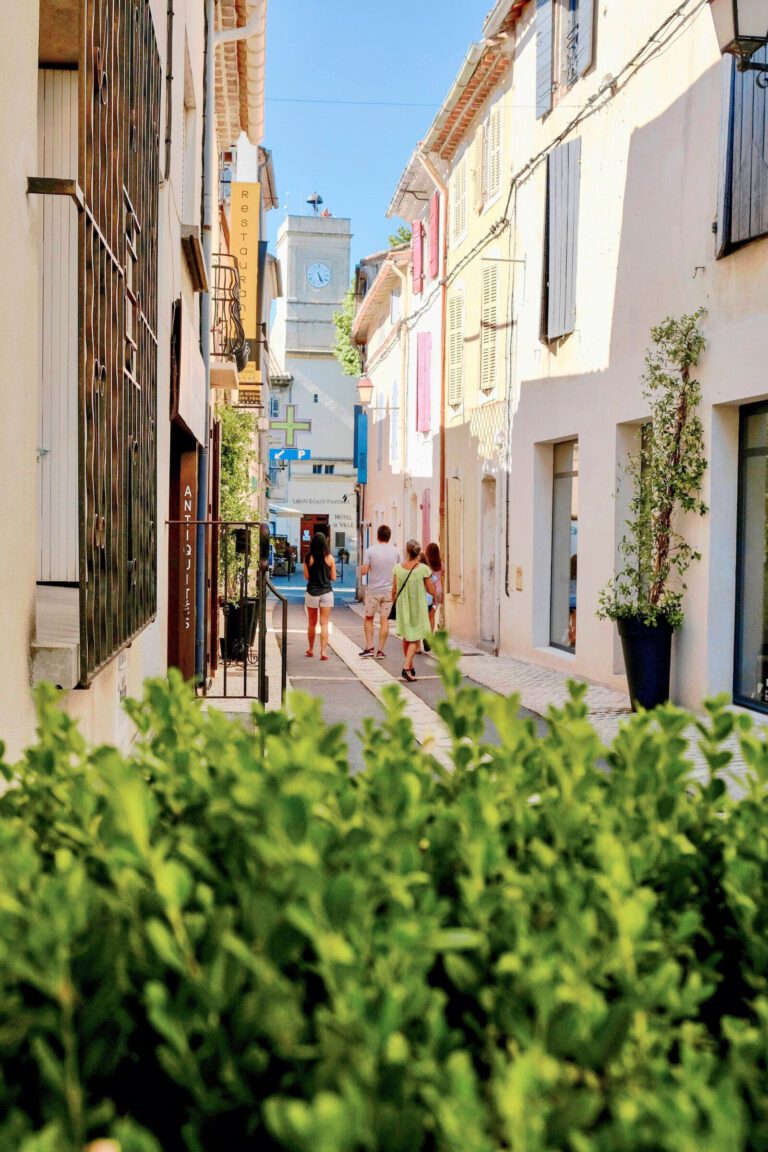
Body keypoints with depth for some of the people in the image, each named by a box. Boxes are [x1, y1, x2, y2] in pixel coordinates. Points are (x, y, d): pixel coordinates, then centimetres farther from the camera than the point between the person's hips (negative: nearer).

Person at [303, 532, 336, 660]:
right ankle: (323, 651, -8)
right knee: (324, 623, 1)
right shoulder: (330, 558, -5)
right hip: (326, 592, 0)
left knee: (312, 623, 15)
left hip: (312, 593, 0)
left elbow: (306, 576, -4)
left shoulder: (308, 558, -6)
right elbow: (333, 577, 0)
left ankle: (311, 649, 27)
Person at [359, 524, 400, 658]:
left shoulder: (370, 550, -10)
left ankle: (369, 647, 7)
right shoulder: (395, 551, 0)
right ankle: (380, 651, 5)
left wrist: (362, 565, 9)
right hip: (389, 591, 2)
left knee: (368, 618, 13)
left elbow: (363, 571, -11)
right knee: (384, 621, 5)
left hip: (373, 590, -2)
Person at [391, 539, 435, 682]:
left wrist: (393, 602, 16)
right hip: (418, 607, -3)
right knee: (414, 639, 6)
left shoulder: (398, 568, -8)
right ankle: (407, 668, -12)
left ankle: (411, 667, 30)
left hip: (402, 607, 3)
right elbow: (432, 591, -9)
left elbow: (394, 591, -1)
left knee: (406, 637, 19)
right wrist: (430, 581, 10)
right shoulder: (424, 569, -15)